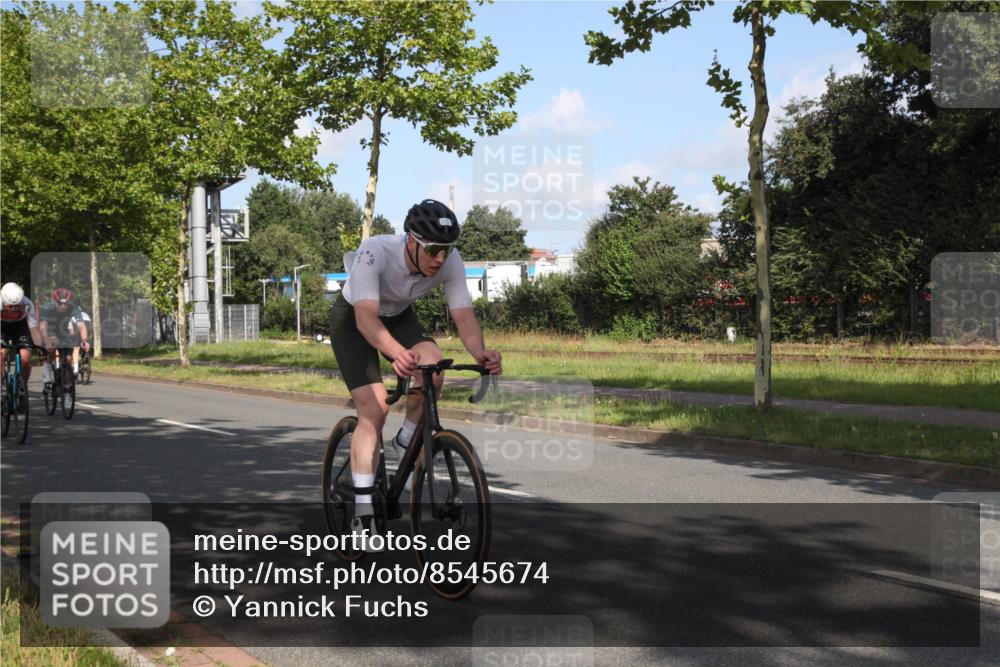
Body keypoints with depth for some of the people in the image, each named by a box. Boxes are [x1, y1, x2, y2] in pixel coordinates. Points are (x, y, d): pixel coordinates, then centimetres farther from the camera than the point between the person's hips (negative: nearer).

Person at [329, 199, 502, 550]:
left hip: (399, 316, 4)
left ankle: (405, 442, 2)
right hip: (352, 320, -4)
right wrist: (397, 353, -66)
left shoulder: (450, 261, -25)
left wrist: (480, 353, -49)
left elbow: (464, 315, -28)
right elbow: (366, 316, -48)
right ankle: (363, 515, -8)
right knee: (374, 409, -17)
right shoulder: (374, 252, -38)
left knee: (432, 373, -27)